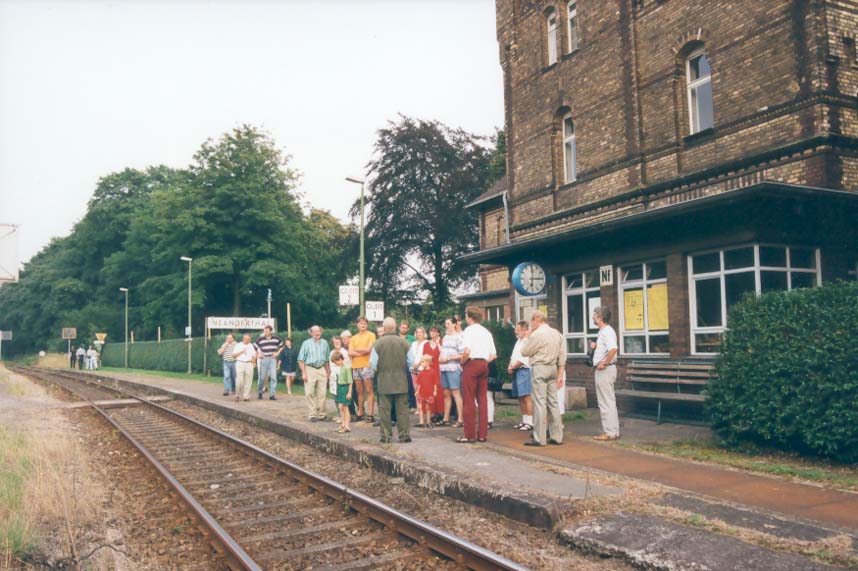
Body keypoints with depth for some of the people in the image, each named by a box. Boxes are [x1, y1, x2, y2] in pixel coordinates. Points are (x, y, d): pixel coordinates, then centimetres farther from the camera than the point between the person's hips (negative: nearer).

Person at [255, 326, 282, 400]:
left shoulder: (276, 338, 4)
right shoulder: (260, 339, 0)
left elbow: (281, 346, 18)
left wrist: (277, 353, 8)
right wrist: (258, 355, 1)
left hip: (273, 359, 1)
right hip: (264, 359, -1)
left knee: (273, 377, -6)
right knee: (262, 377, 5)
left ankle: (272, 394, -2)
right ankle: (260, 392, 24)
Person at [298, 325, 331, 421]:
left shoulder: (325, 343, 10)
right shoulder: (306, 343, 1)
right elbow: (301, 360, -1)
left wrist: (328, 371, 11)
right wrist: (303, 373, -8)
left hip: (322, 370, 3)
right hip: (310, 369, -3)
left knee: (322, 393, 4)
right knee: (309, 393, -7)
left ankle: (321, 413, 13)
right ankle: (312, 414, -1)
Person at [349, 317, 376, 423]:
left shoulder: (371, 335, 1)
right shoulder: (353, 338, 15)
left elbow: (368, 349, -12)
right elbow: (350, 353, 2)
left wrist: (356, 350, 0)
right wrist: (363, 352, -8)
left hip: (366, 366, -5)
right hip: (355, 366, 5)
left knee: (369, 391, -5)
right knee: (360, 392, 10)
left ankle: (370, 414, -6)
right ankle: (360, 413, 16)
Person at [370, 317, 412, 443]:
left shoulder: (378, 343, -8)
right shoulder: (404, 342, -3)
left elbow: (373, 364, -4)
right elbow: (411, 362, 3)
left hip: (384, 381, -1)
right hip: (401, 380, 1)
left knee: (384, 409, 7)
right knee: (402, 408, 6)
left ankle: (386, 435, 10)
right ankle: (404, 435, 6)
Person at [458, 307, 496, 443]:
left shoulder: (469, 330, -6)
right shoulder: (487, 332, 15)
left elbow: (467, 351, -20)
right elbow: (493, 355, 12)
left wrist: (462, 362, -5)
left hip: (472, 364, -7)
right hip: (484, 364, 7)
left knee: (468, 400, -2)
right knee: (482, 399, 9)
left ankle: (470, 435, 0)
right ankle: (482, 434, 10)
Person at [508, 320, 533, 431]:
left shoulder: (527, 342, -12)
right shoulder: (518, 341, 18)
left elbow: (524, 359, -18)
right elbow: (513, 356, 21)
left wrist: (513, 367, -8)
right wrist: (510, 366, 4)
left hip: (524, 371, -9)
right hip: (516, 372, 10)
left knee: (527, 397, -10)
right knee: (520, 397, 12)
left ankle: (530, 422, -8)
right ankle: (524, 420, 20)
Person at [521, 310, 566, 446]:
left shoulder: (537, 334, -12)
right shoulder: (557, 333, 12)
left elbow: (524, 352, -5)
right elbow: (562, 356, 12)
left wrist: (527, 337, 7)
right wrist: (560, 374, 14)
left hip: (539, 368, -7)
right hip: (553, 369, 7)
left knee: (540, 403, -5)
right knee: (553, 402, 11)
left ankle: (539, 438, -2)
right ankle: (557, 436, 13)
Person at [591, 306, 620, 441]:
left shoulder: (607, 331, -16)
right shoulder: (603, 331, 15)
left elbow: (613, 349, -32)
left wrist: (604, 363, -24)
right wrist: (596, 346, 10)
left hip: (605, 370, -11)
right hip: (602, 370, 11)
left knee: (606, 402, -5)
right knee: (607, 402, 15)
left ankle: (610, 433, 0)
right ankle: (612, 431, 22)